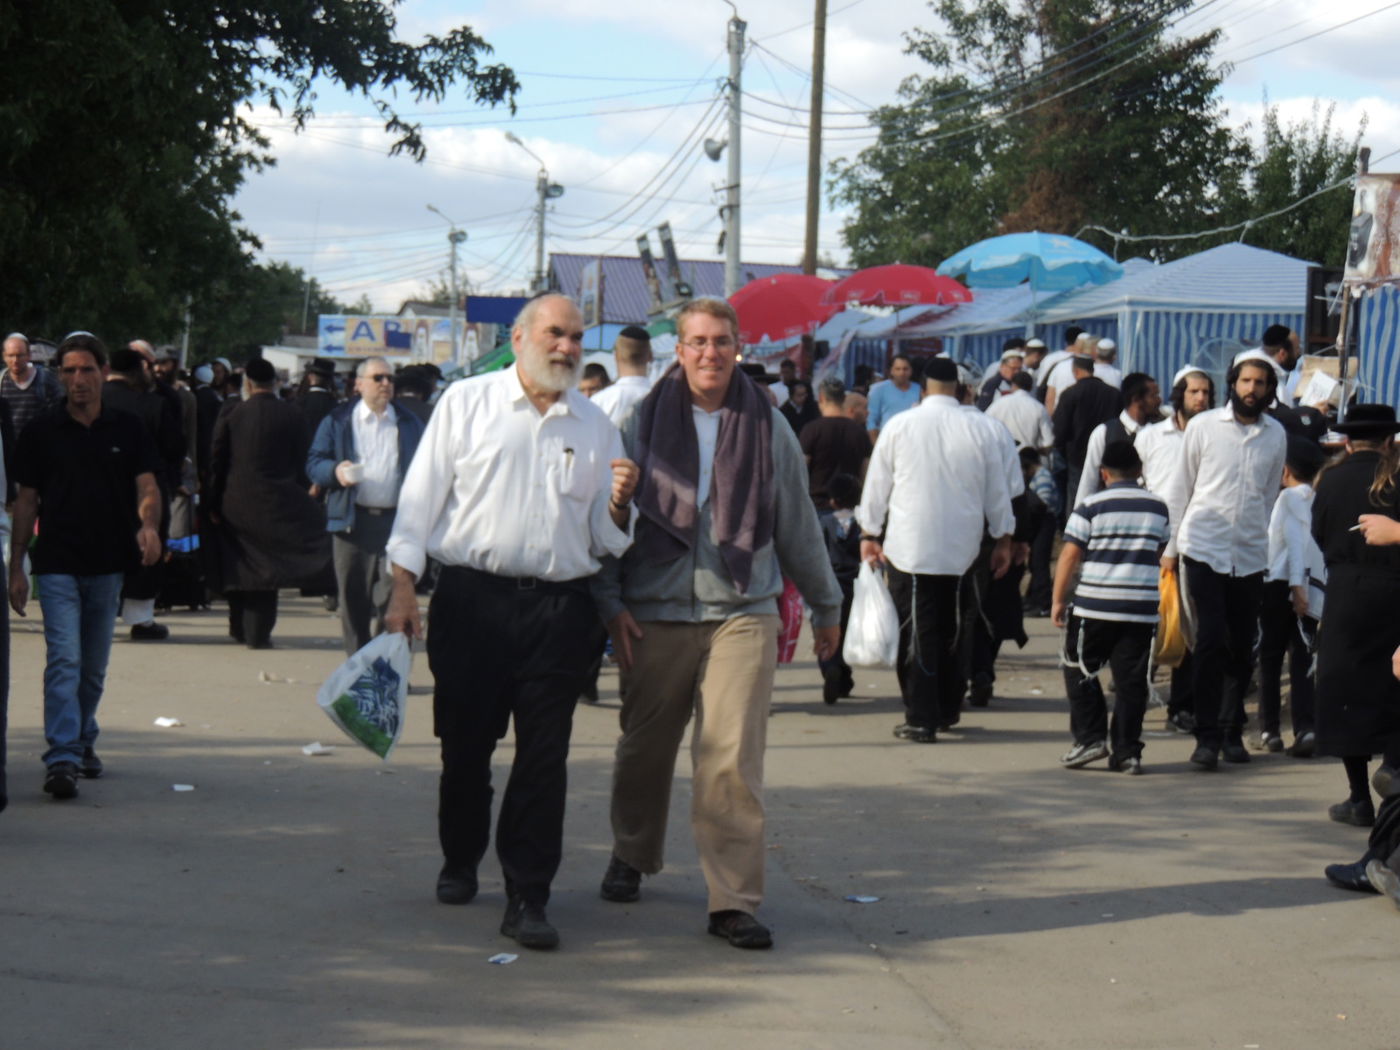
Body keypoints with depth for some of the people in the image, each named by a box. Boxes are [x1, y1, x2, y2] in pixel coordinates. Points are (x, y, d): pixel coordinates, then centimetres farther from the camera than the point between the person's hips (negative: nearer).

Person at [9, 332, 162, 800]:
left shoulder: (127, 429, 5)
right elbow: (26, 501, 5)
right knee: (64, 660, -14)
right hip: (57, 566, -2)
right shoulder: (41, 432, 2)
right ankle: (62, 759, -19)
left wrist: (148, 525, -23)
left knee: (94, 666, 13)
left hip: (108, 566, 2)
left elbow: (147, 486, 0)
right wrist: (16, 567, 2)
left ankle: (83, 741, 32)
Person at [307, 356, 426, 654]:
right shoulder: (337, 421, 9)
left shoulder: (410, 424, 13)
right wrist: (335, 471, -16)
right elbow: (314, 463, 6)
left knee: (391, 597, -8)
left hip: (396, 521, 0)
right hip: (353, 521, 0)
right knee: (354, 599, 2)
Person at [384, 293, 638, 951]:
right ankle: (459, 862, 32)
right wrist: (403, 589, -2)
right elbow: (422, 496, 4)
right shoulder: (467, 403, 5)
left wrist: (619, 503, -8)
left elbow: (606, 539, 14)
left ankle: (527, 898, 2)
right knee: (464, 743, 9)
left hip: (559, 608, 1)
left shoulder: (594, 427, 12)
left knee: (544, 759, -2)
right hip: (472, 600, -1)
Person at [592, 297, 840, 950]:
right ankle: (631, 856, 38)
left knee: (733, 761, -10)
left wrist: (825, 605, 22)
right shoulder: (644, 420, 4)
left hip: (743, 614, 0)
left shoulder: (768, 426, 7)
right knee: (645, 748, 13)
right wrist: (611, 602, -1)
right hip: (656, 614, 1)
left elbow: (798, 524, 16)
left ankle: (734, 900, -5)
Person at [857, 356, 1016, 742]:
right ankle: (947, 709, 26)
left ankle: (921, 719, -4)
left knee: (917, 631, 0)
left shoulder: (899, 426, -4)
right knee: (948, 627, 17)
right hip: (961, 547, 3)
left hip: (910, 547, -3)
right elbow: (997, 490, 8)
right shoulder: (980, 428, 0)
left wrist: (869, 534, 15)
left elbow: (876, 484, 4)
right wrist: (1003, 540, 18)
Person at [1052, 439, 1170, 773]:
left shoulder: (1091, 506, -3)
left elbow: (1069, 555, -5)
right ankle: (1127, 751, 5)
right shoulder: (1158, 507, 10)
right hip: (1143, 608, 3)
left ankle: (1090, 737, 3)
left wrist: (1059, 599, 1)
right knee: (1131, 679, 6)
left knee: (1079, 670, 11)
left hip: (1095, 606, -3)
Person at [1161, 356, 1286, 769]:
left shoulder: (1276, 435, 5)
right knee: (1211, 639, -11)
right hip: (1204, 548, -3)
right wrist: (1170, 546, 4)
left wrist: (1258, 539, 15)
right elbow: (1180, 486, 4)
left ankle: (1232, 730, 19)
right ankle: (1207, 735, -6)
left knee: (1242, 646, 6)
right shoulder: (1204, 426, -1)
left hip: (1250, 554, 3)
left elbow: (1270, 494, 16)